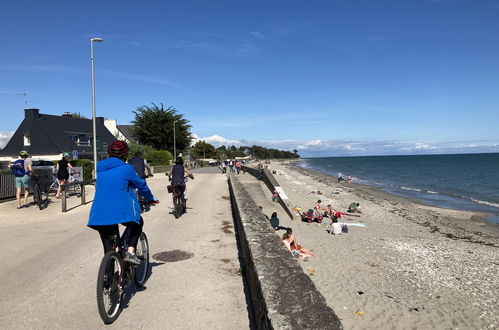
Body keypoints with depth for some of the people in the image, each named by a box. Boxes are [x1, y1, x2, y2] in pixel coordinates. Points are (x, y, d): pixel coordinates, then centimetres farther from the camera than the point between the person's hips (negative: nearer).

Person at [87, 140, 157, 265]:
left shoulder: (100, 168, 14)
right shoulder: (126, 168, -2)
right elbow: (141, 185, 9)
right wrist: (151, 199, 26)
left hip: (100, 215, 5)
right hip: (121, 211, -5)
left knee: (109, 249, 14)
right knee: (138, 222, 25)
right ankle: (130, 251, 8)